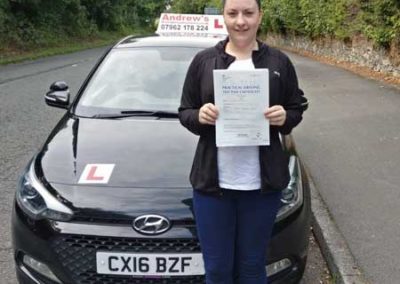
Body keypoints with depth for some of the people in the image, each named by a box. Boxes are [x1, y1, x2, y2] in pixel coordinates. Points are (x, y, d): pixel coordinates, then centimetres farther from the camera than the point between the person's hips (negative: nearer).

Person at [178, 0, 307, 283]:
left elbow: (297, 109, 10)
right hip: (212, 181, 0)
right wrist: (199, 116, -15)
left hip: (262, 183, 0)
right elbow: (184, 112, 7)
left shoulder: (278, 61, 3)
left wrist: (284, 117, -12)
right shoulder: (204, 60, 3)